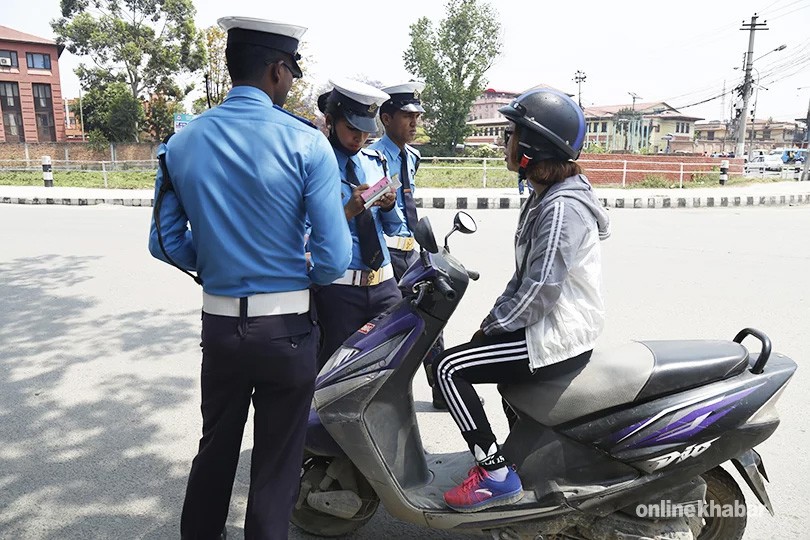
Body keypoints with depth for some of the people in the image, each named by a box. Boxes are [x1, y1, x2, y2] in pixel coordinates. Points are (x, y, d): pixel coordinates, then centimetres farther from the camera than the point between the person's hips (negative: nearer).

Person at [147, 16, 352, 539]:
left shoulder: (182, 143, 0)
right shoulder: (307, 143, -13)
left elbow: (166, 242, 4)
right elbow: (334, 258, -15)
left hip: (220, 323, 4)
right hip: (287, 328, -4)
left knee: (216, 448, 25)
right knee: (276, 465, 14)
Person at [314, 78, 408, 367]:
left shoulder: (376, 161, 13)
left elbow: (393, 228, 14)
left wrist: (389, 206, -6)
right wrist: (349, 210, -19)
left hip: (383, 281, 5)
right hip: (338, 286, -5)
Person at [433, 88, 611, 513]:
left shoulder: (561, 208, -22)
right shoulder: (544, 197, 10)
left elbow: (539, 291, -26)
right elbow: (525, 275, 13)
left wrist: (492, 326, -13)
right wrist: (492, 320, 7)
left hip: (558, 339, -11)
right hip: (555, 328, 11)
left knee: (449, 368, -13)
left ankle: (496, 475, -3)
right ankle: (518, 454, 32)